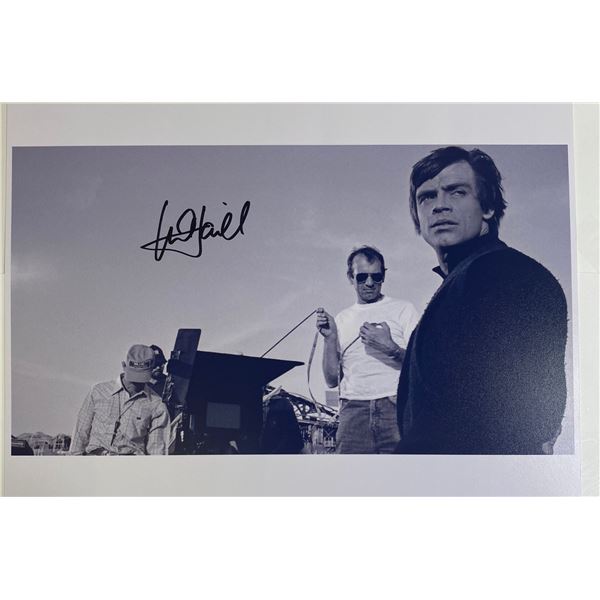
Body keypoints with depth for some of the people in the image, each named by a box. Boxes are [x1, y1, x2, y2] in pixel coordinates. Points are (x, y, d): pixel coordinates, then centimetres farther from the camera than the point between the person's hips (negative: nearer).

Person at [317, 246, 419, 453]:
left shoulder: (403, 309, 12)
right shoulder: (341, 320, 20)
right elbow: (332, 380, 15)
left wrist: (391, 348, -14)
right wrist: (330, 338, 3)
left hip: (396, 406, -2)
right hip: (354, 410, 2)